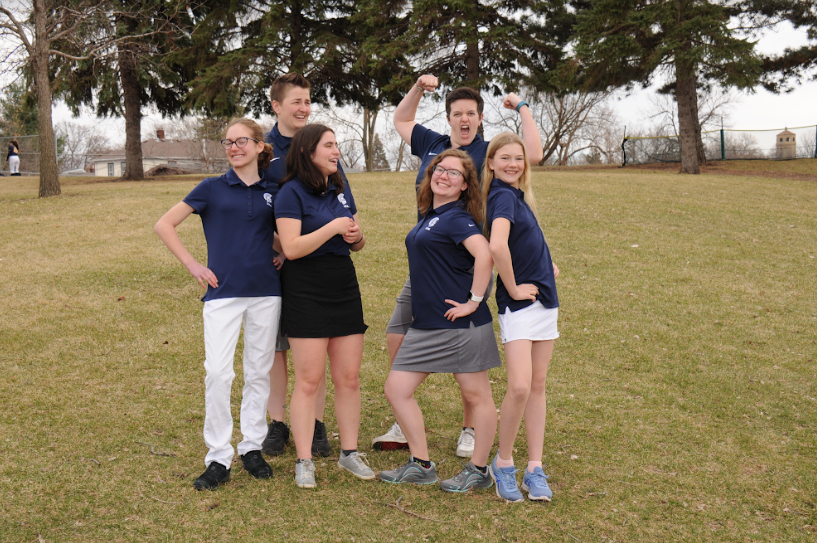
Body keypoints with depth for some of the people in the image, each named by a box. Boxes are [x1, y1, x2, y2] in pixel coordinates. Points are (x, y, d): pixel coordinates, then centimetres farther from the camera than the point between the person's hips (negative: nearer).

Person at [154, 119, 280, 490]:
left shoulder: (273, 192, 9)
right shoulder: (212, 188, 3)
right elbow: (164, 226, 3)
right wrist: (192, 266, -2)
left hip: (265, 292, 3)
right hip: (223, 292, -2)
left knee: (259, 372, 8)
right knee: (218, 372, -9)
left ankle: (252, 447, 22)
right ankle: (218, 459, 0)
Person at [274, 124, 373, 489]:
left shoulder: (340, 190, 13)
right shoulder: (291, 192, -8)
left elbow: (358, 243, 20)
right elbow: (291, 248, -18)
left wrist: (356, 236, -3)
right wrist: (333, 228, -19)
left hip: (345, 290, 6)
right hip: (307, 292, -6)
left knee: (349, 378, 7)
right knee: (309, 380, -4)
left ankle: (350, 452, 19)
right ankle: (304, 461, 4)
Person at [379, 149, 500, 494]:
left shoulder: (457, 218, -12)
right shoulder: (430, 217, 15)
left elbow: (484, 256, -28)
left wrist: (473, 302, -24)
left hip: (460, 324, -9)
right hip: (426, 324, 9)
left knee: (476, 396, 5)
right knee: (396, 389, 5)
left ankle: (479, 471, 17)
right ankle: (421, 466, 15)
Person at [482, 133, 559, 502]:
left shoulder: (515, 195, 13)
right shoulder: (503, 196, -13)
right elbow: (497, 246, -30)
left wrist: (545, 266, 13)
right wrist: (513, 289, -18)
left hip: (543, 297, 9)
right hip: (519, 303, -9)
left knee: (537, 385, 9)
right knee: (519, 387, -16)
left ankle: (535, 470, 15)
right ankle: (503, 463, 4)